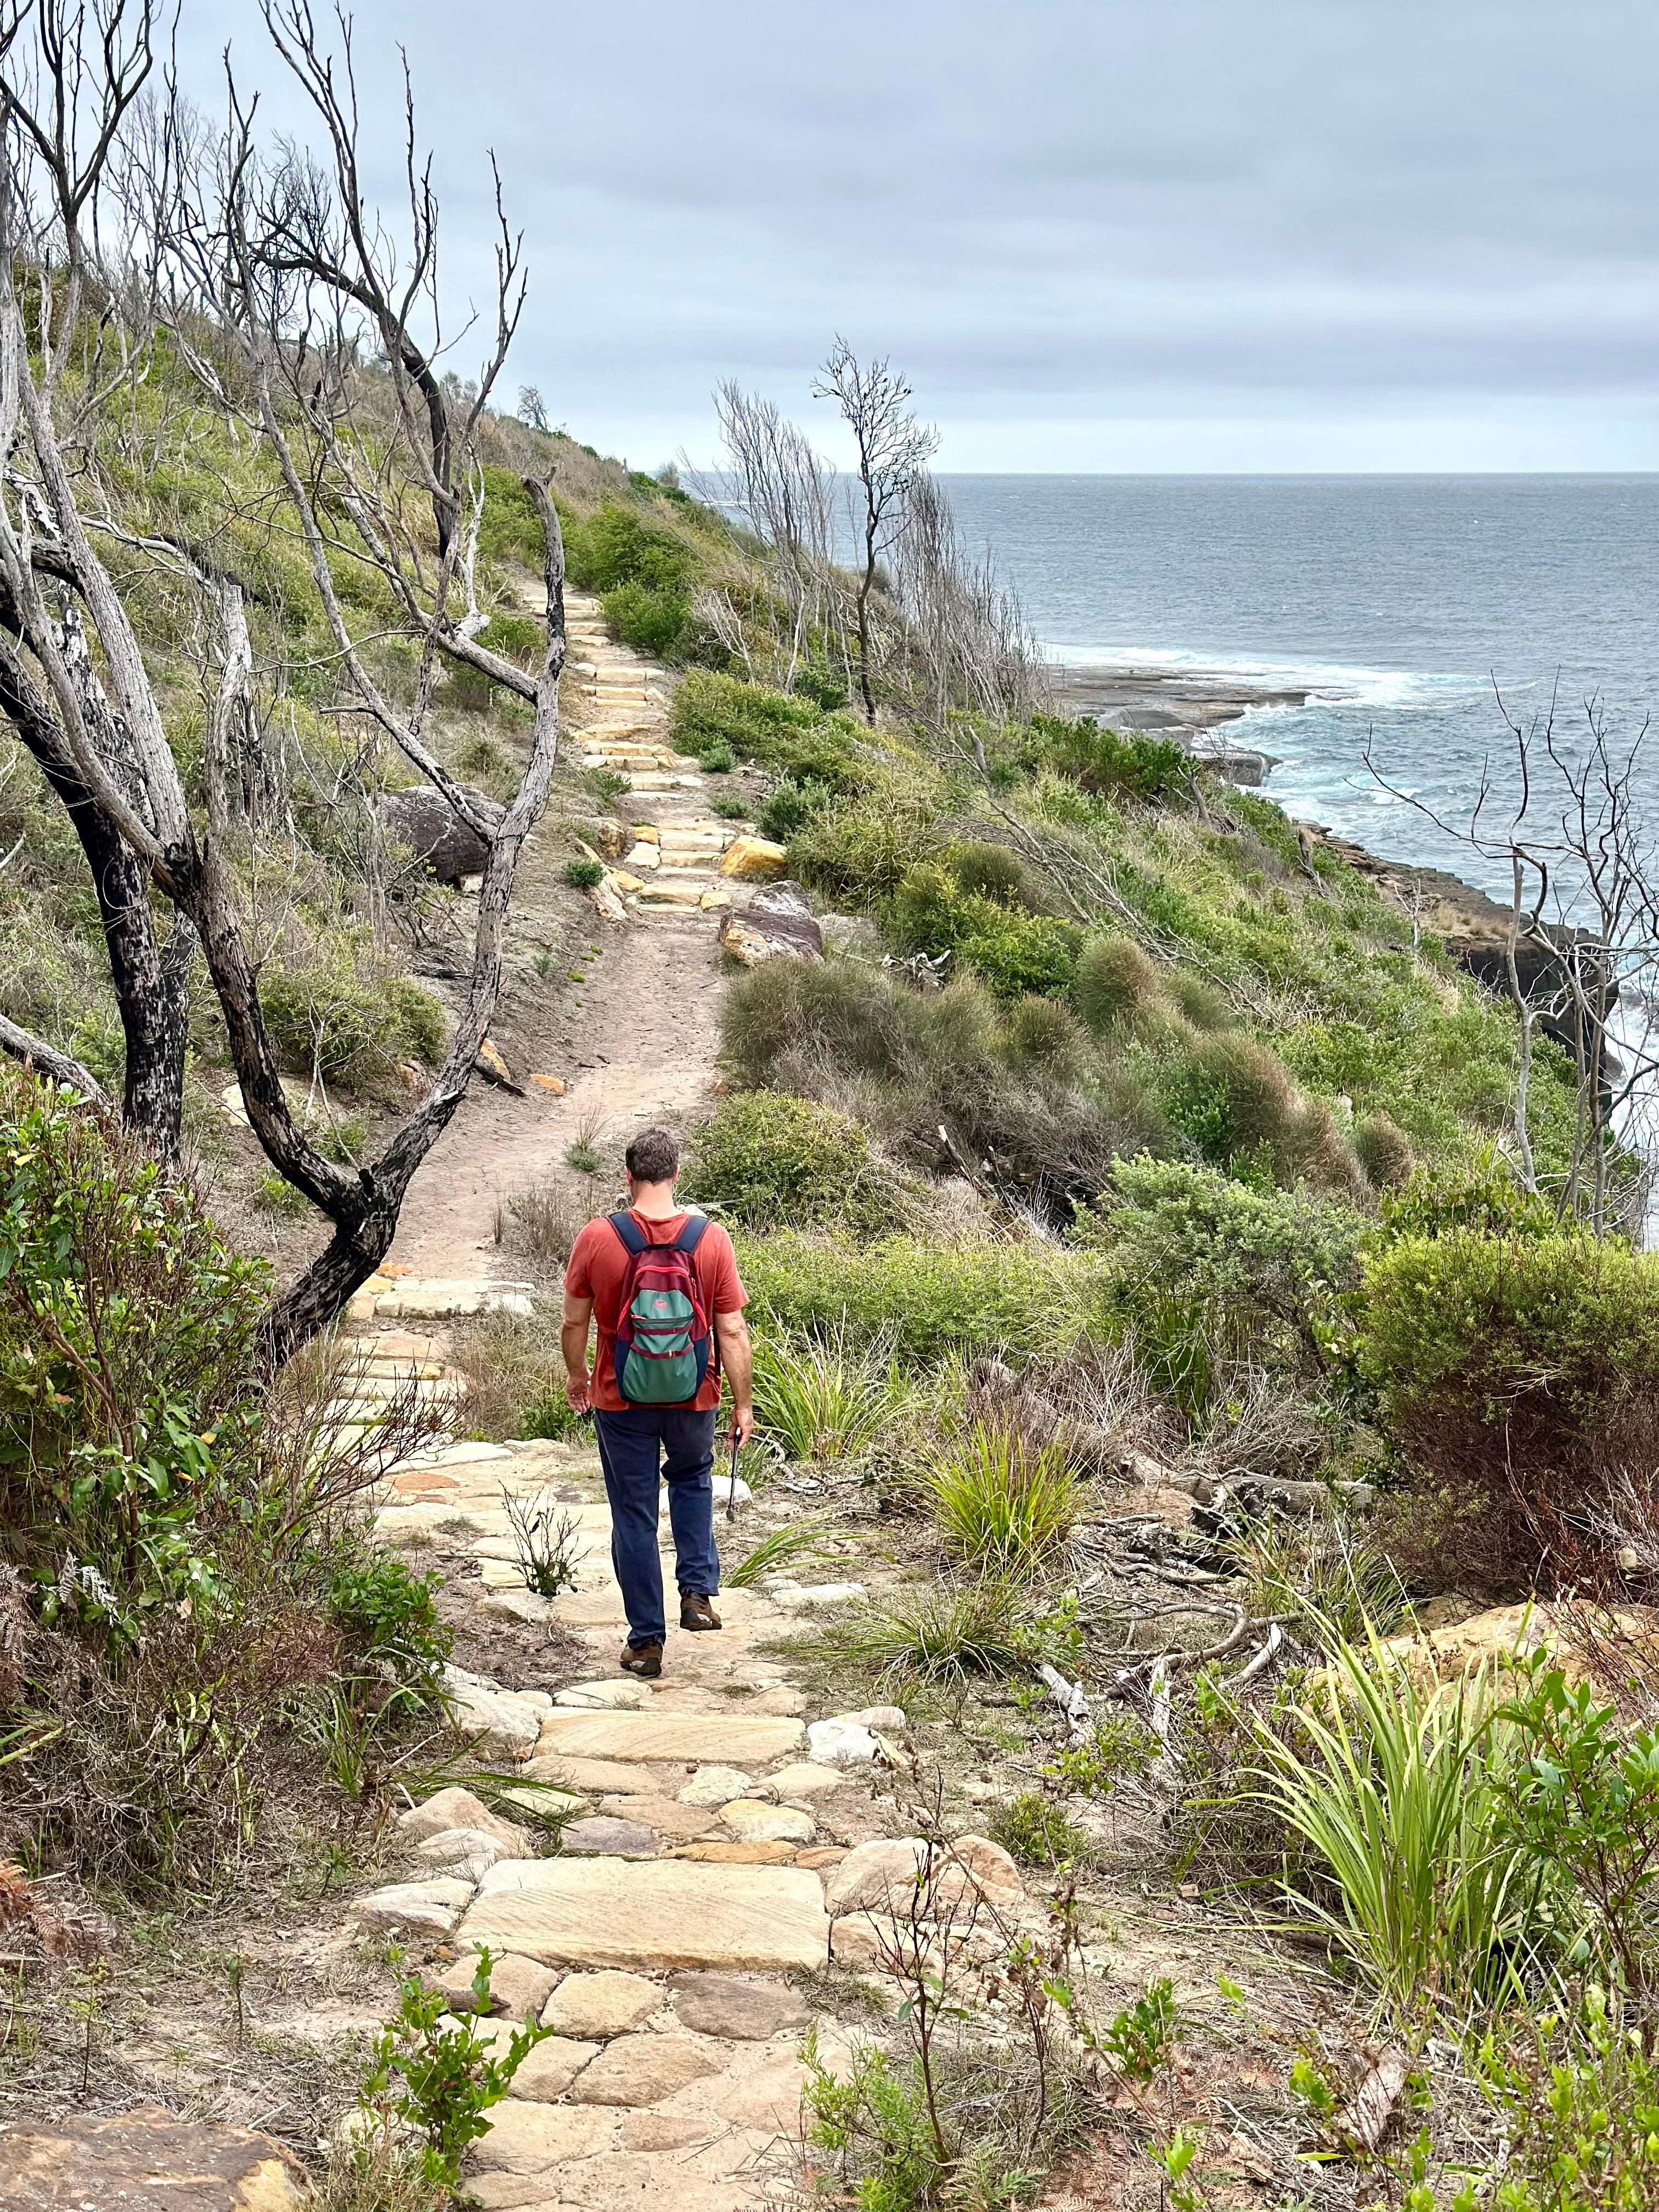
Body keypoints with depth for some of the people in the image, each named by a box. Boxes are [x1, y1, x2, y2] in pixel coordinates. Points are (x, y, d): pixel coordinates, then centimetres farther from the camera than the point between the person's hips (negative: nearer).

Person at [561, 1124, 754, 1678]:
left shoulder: (598, 1238, -13)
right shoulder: (710, 1238, -11)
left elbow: (575, 1322, -3)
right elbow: (732, 1331, -8)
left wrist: (576, 1375, 16)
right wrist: (743, 1403, 2)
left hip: (621, 1402, -1)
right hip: (694, 1398, 1)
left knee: (634, 1515, 11)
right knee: (693, 1477, 30)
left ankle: (646, 1641, 17)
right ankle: (698, 1593, 17)